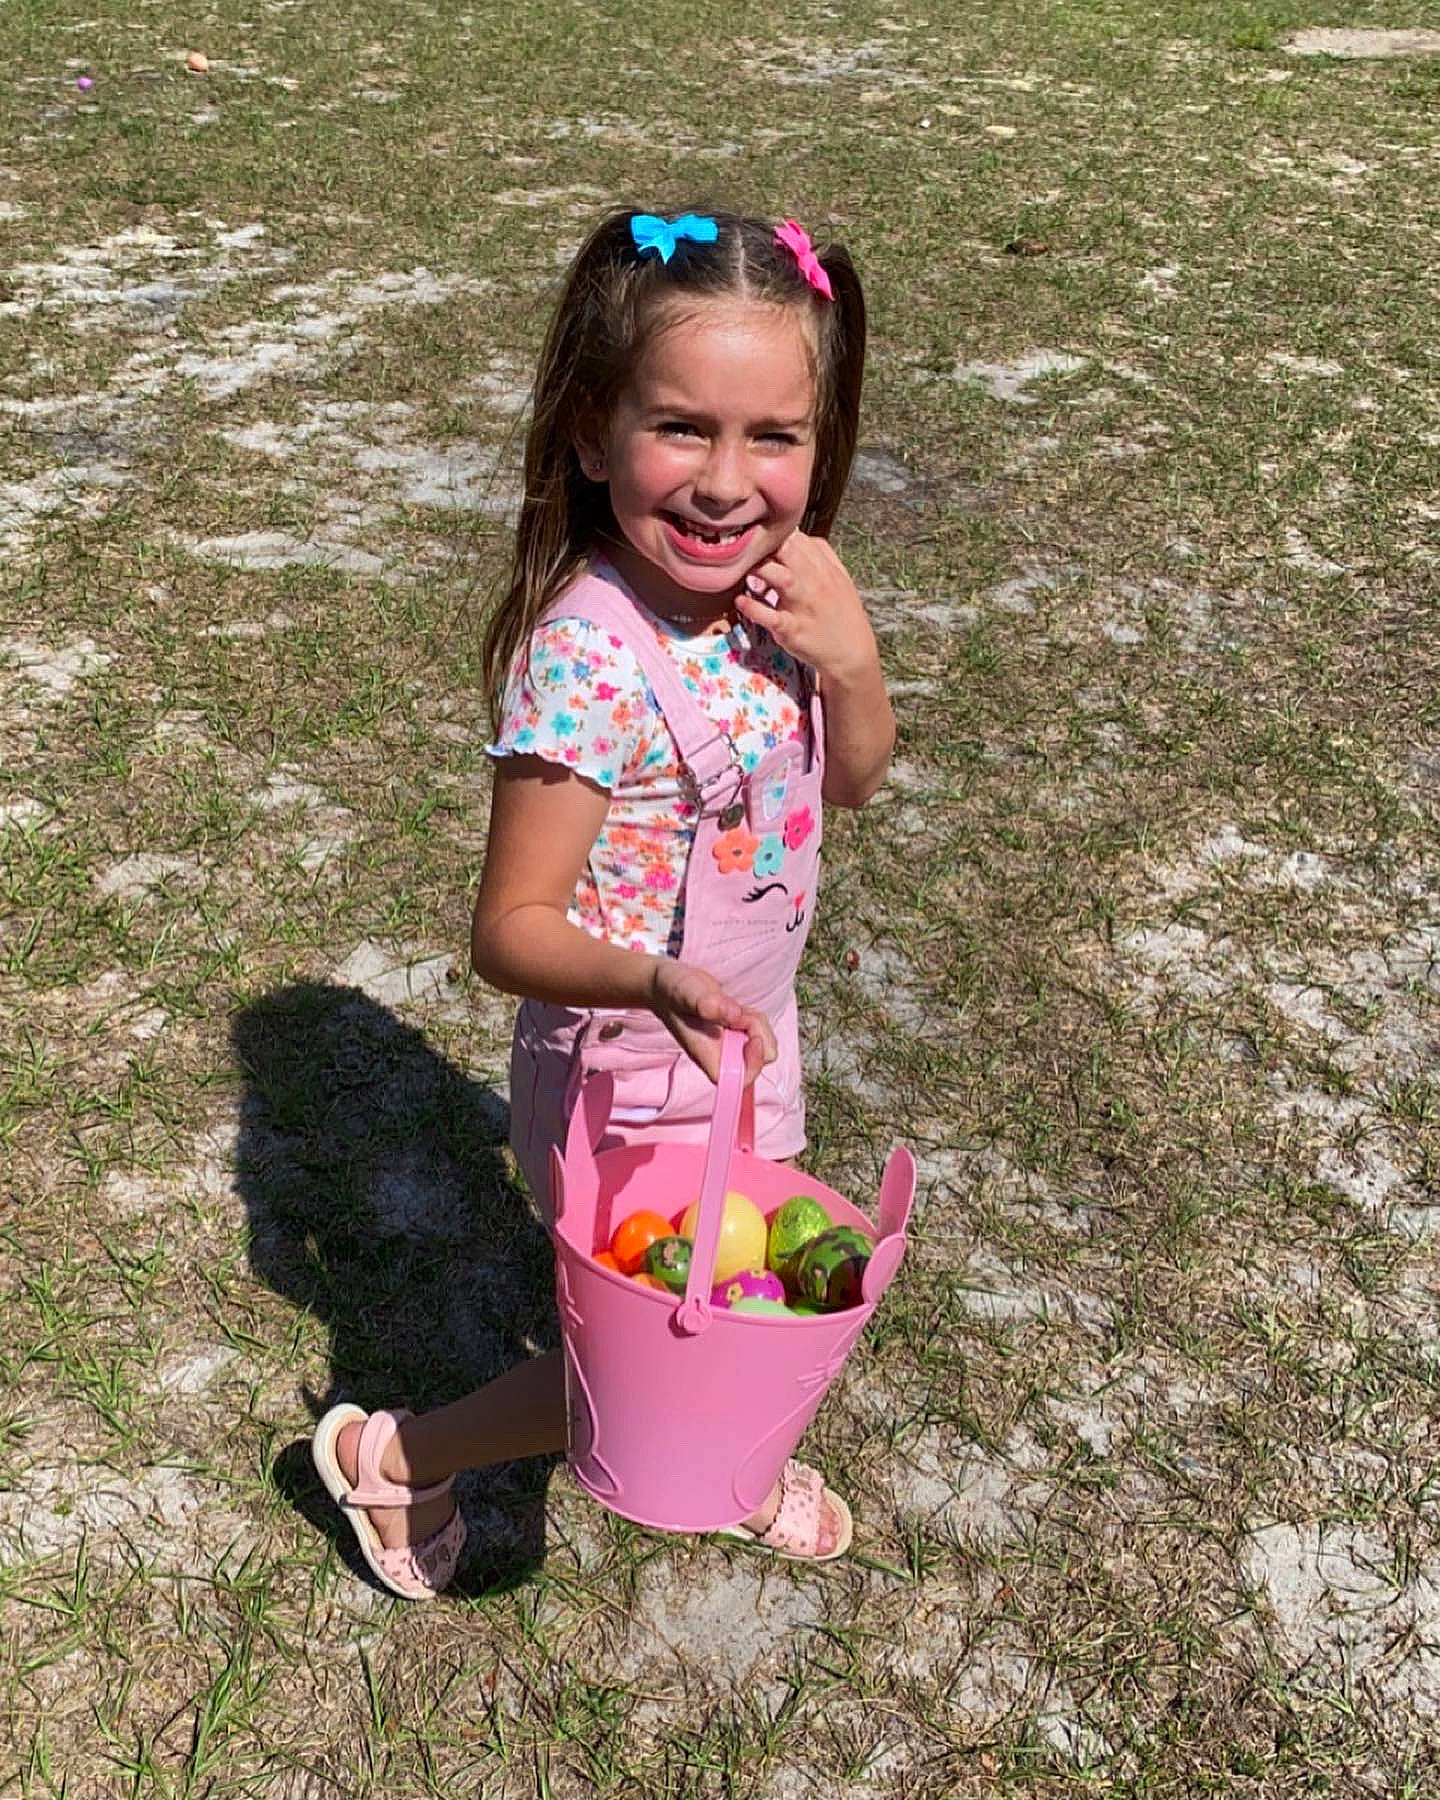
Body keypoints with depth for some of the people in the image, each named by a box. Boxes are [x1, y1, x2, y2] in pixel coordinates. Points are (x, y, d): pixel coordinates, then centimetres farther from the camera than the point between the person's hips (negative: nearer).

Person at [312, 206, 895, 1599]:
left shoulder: (764, 589, -10)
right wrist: (650, 980, -46)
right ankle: (389, 1456, 36)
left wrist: (847, 658, -17)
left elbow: (852, 777, 3)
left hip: (747, 1046, 7)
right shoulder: (589, 658, -32)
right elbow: (509, 928, -27)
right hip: (631, 1085, -7)